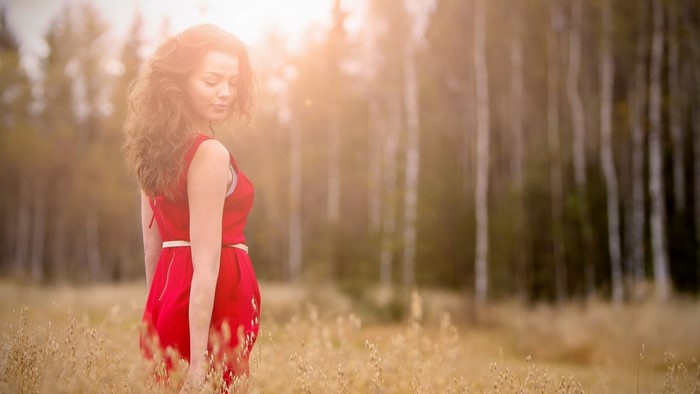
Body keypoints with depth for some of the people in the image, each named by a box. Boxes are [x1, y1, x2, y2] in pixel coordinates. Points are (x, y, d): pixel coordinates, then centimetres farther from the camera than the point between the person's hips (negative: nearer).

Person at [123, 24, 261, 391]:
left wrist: (159, 307, 19)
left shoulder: (157, 147, 7)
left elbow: (152, 247, 12)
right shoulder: (210, 154, -18)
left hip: (170, 287, 9)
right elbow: (205, 263, -22)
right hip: (218, 297, -9)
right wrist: (199, 360, -23)